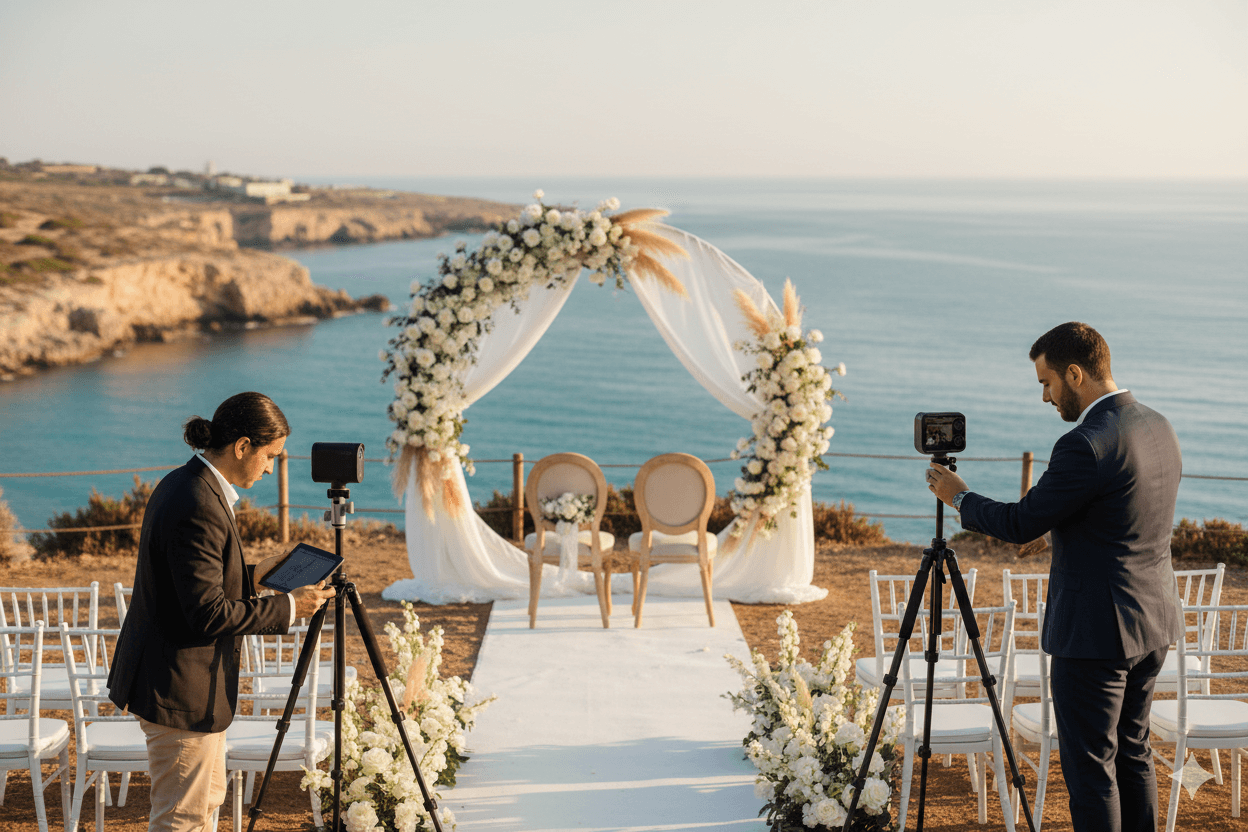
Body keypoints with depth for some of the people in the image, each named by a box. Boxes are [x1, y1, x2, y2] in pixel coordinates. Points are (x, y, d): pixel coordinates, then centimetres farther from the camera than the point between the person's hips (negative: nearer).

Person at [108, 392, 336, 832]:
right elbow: (208, 612, -27)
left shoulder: (182, 483, 6)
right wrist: (288, 607, -18)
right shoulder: (200, 507, -26)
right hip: (182, 689, -11)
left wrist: (254, 575, 11)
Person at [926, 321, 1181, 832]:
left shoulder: (1086, 444, -22)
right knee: (1132, 753, 19)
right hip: (1151, 626, 9)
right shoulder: (1159, 429, 7)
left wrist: (960, 497, 0)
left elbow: (1021, 526, -16)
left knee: (1090, 766, 0)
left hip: (1097, 634, -9)